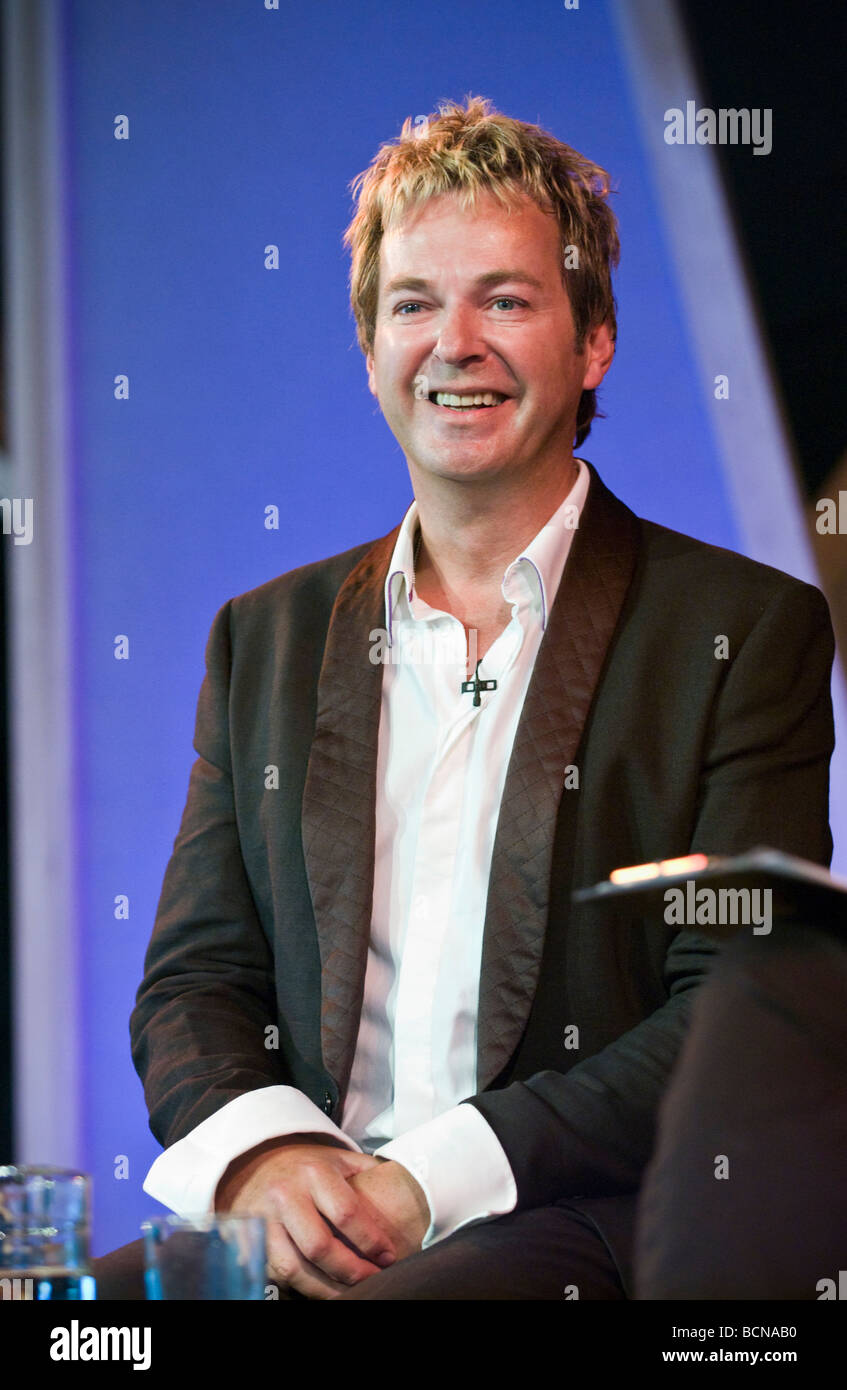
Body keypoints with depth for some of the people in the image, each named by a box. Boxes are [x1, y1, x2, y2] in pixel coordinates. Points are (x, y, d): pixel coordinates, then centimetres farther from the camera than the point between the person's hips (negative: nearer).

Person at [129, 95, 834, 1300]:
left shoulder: (747, 633, 4)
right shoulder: (267, 639, 18)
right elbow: (194, 984, 14)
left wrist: (434, 1178, -14)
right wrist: (260, 1155, -9)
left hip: (593, 1229, -4)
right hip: (301, 1231, 4)